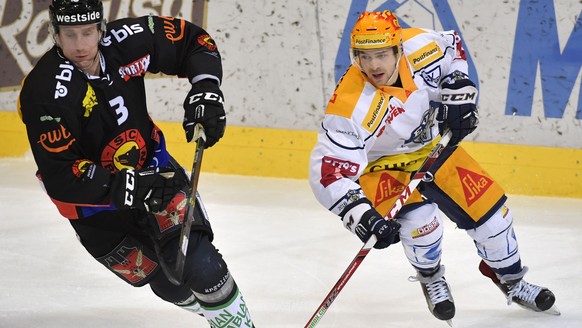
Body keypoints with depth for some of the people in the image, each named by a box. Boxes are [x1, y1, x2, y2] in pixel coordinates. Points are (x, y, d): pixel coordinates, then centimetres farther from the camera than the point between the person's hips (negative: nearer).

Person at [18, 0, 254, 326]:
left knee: (200, 264, -16)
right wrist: (133, 187, -39)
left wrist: (206, 88, -15)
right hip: (96, 202, -2)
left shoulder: (127, 40, -16)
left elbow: (193, 40, 2)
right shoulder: (45, 92, -28)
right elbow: (61, 178, -31)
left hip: (152, 171, 2)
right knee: (172, 285, 4)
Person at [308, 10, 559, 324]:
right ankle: (431, 279, 6)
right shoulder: (350, 107, -36)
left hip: (431, 143, 5)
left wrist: (459, 93, -8)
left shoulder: (419, 46, -24)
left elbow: (451, 46, 1)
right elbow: (329, 170, -37)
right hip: (381, 165, -5)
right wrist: (362, 216, -46)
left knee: (488, 204, 3)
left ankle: (511, 280, 30)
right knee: (419, 218, -28)